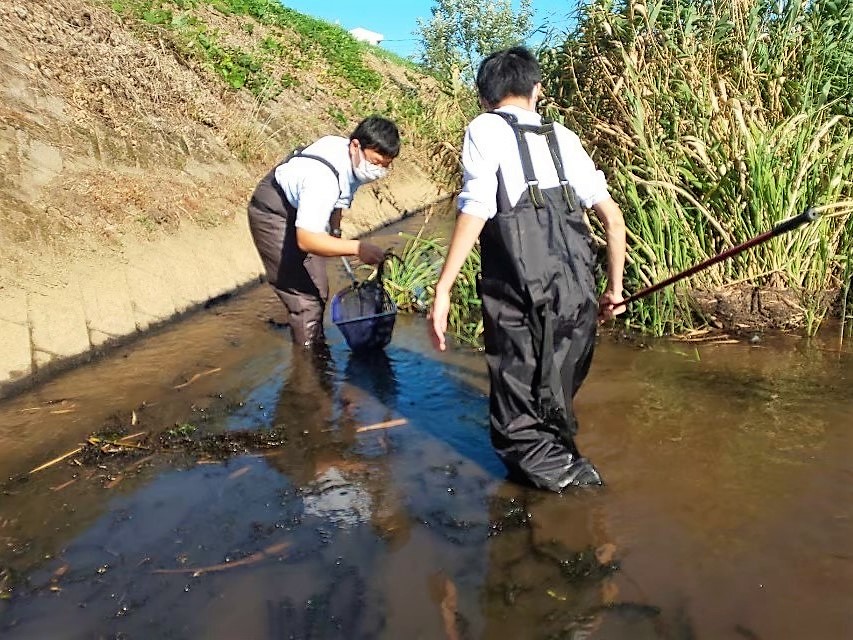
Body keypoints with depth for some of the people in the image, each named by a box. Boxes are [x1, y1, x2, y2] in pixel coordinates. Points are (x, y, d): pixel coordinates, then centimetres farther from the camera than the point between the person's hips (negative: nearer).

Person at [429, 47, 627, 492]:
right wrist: (615, 288, 24)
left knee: (518, 396, 10)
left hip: (519, 292, -5)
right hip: (578, 290, 5)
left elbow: (476, 209, -9)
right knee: (558, 392, 21)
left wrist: (442, 290, -8)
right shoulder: (561, 136, 20)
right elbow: (612, 216, 15)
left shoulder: (486, 129, 7)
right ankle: (563, 461, 31)